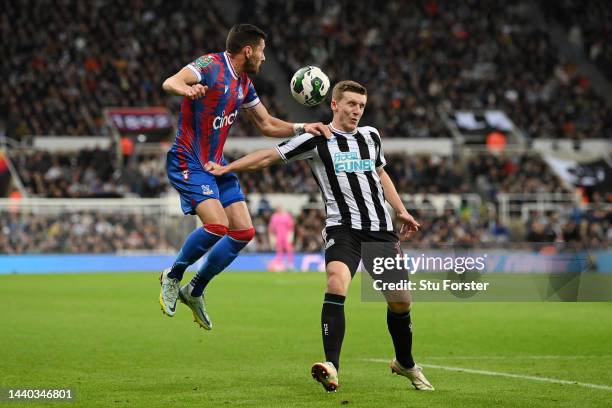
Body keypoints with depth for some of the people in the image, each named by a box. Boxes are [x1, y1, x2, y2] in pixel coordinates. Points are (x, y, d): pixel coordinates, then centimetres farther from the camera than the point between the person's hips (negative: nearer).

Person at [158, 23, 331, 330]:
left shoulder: (244, 84, 11)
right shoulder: (211, 65, -14)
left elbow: (267, 125, 21)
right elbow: (170, 83, -31)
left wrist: (302, 128, 5)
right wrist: (187, 89, -55)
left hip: (215, 165, 9)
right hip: (188, 163, -9)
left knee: (244, 232, 3)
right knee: (217, 225, -24)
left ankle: (195, 291, 17)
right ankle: (173, 276, 0)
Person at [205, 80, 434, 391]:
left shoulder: (371, 136, 15)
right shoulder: (317, 139, 0)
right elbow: (269, 156, 4)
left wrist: (401, 212, 25)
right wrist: (225, 168, -2)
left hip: (380, 228, 5)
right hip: (343, 227, -5)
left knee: (400, 300, 9)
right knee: (337, 283, -29)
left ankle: (405, 364, 34)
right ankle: (331, 368, -33)